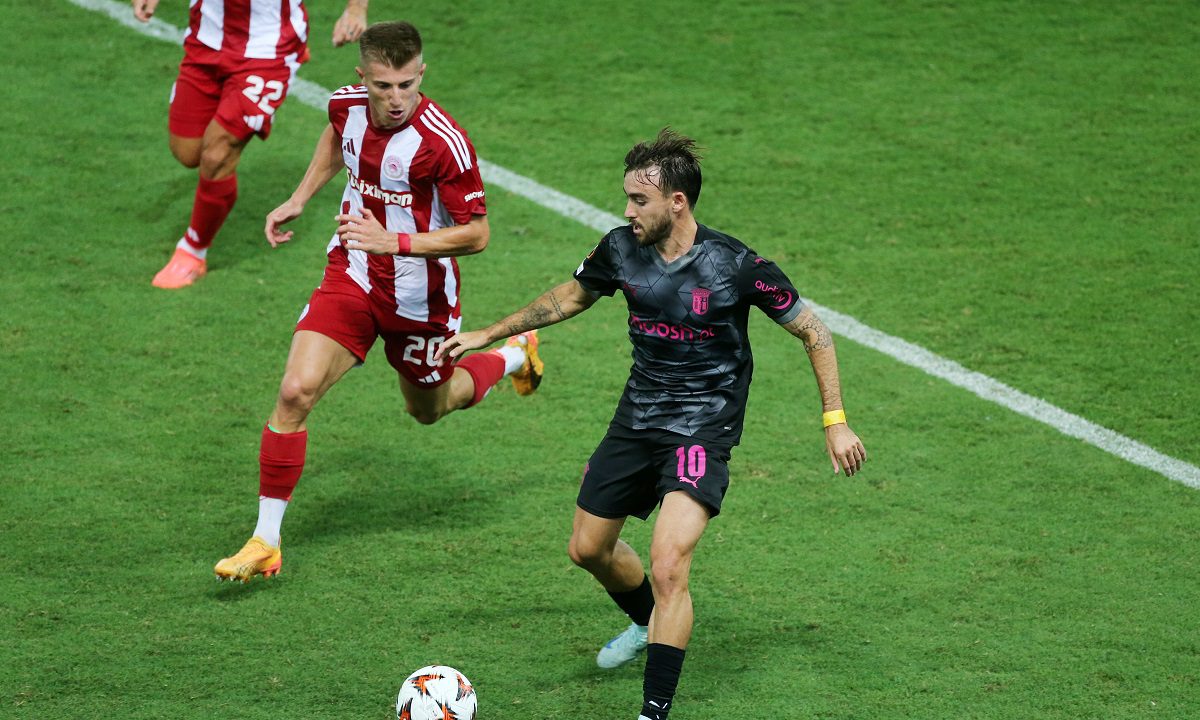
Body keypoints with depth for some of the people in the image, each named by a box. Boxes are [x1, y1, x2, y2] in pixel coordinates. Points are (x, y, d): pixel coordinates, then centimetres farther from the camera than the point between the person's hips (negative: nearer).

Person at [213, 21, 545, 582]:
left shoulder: (443, 142, -27)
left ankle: (514, 355, 53)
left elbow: (476, 234, -22)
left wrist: (394, 241, -32)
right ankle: (265, 542, -7)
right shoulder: (346, 104, -9)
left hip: (420, 297, -3)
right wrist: (299, 199, 15)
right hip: (351, 277, 3)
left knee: (429, 409, 21)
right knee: (295, 392, -16)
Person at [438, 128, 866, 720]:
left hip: (702, 430, -6)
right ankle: (649, 626, 47)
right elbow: (570, 298, 16)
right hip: (636, 420, 6)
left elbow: (813, 333, -8)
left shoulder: (734, 265, -19)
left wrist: (834, 421, -12)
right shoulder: (622, 249, -5)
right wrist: (488, 335, 19)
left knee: (667, 567, -22)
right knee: (588, 548, 17)